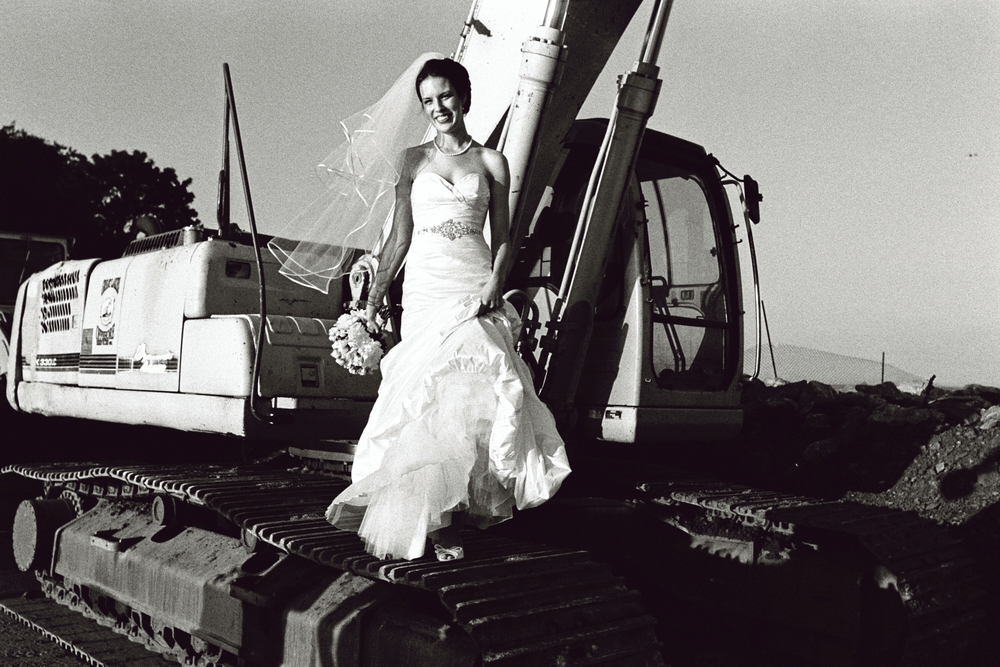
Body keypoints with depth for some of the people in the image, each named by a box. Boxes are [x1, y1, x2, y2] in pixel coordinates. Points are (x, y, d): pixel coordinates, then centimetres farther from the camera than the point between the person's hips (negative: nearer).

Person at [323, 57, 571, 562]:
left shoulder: (490, 161, 11)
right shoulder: (413, 160, 14)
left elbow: (502, 237, 10)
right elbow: (400, 235, 13)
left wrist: (495, 283, -8)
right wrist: (376, 292, 6)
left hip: (475, 287, 0)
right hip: (425, 285, 1)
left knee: (473, 391, -14)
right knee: (430, 395, -7)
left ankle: (455, 508, -3)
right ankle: (437, 522, -3)